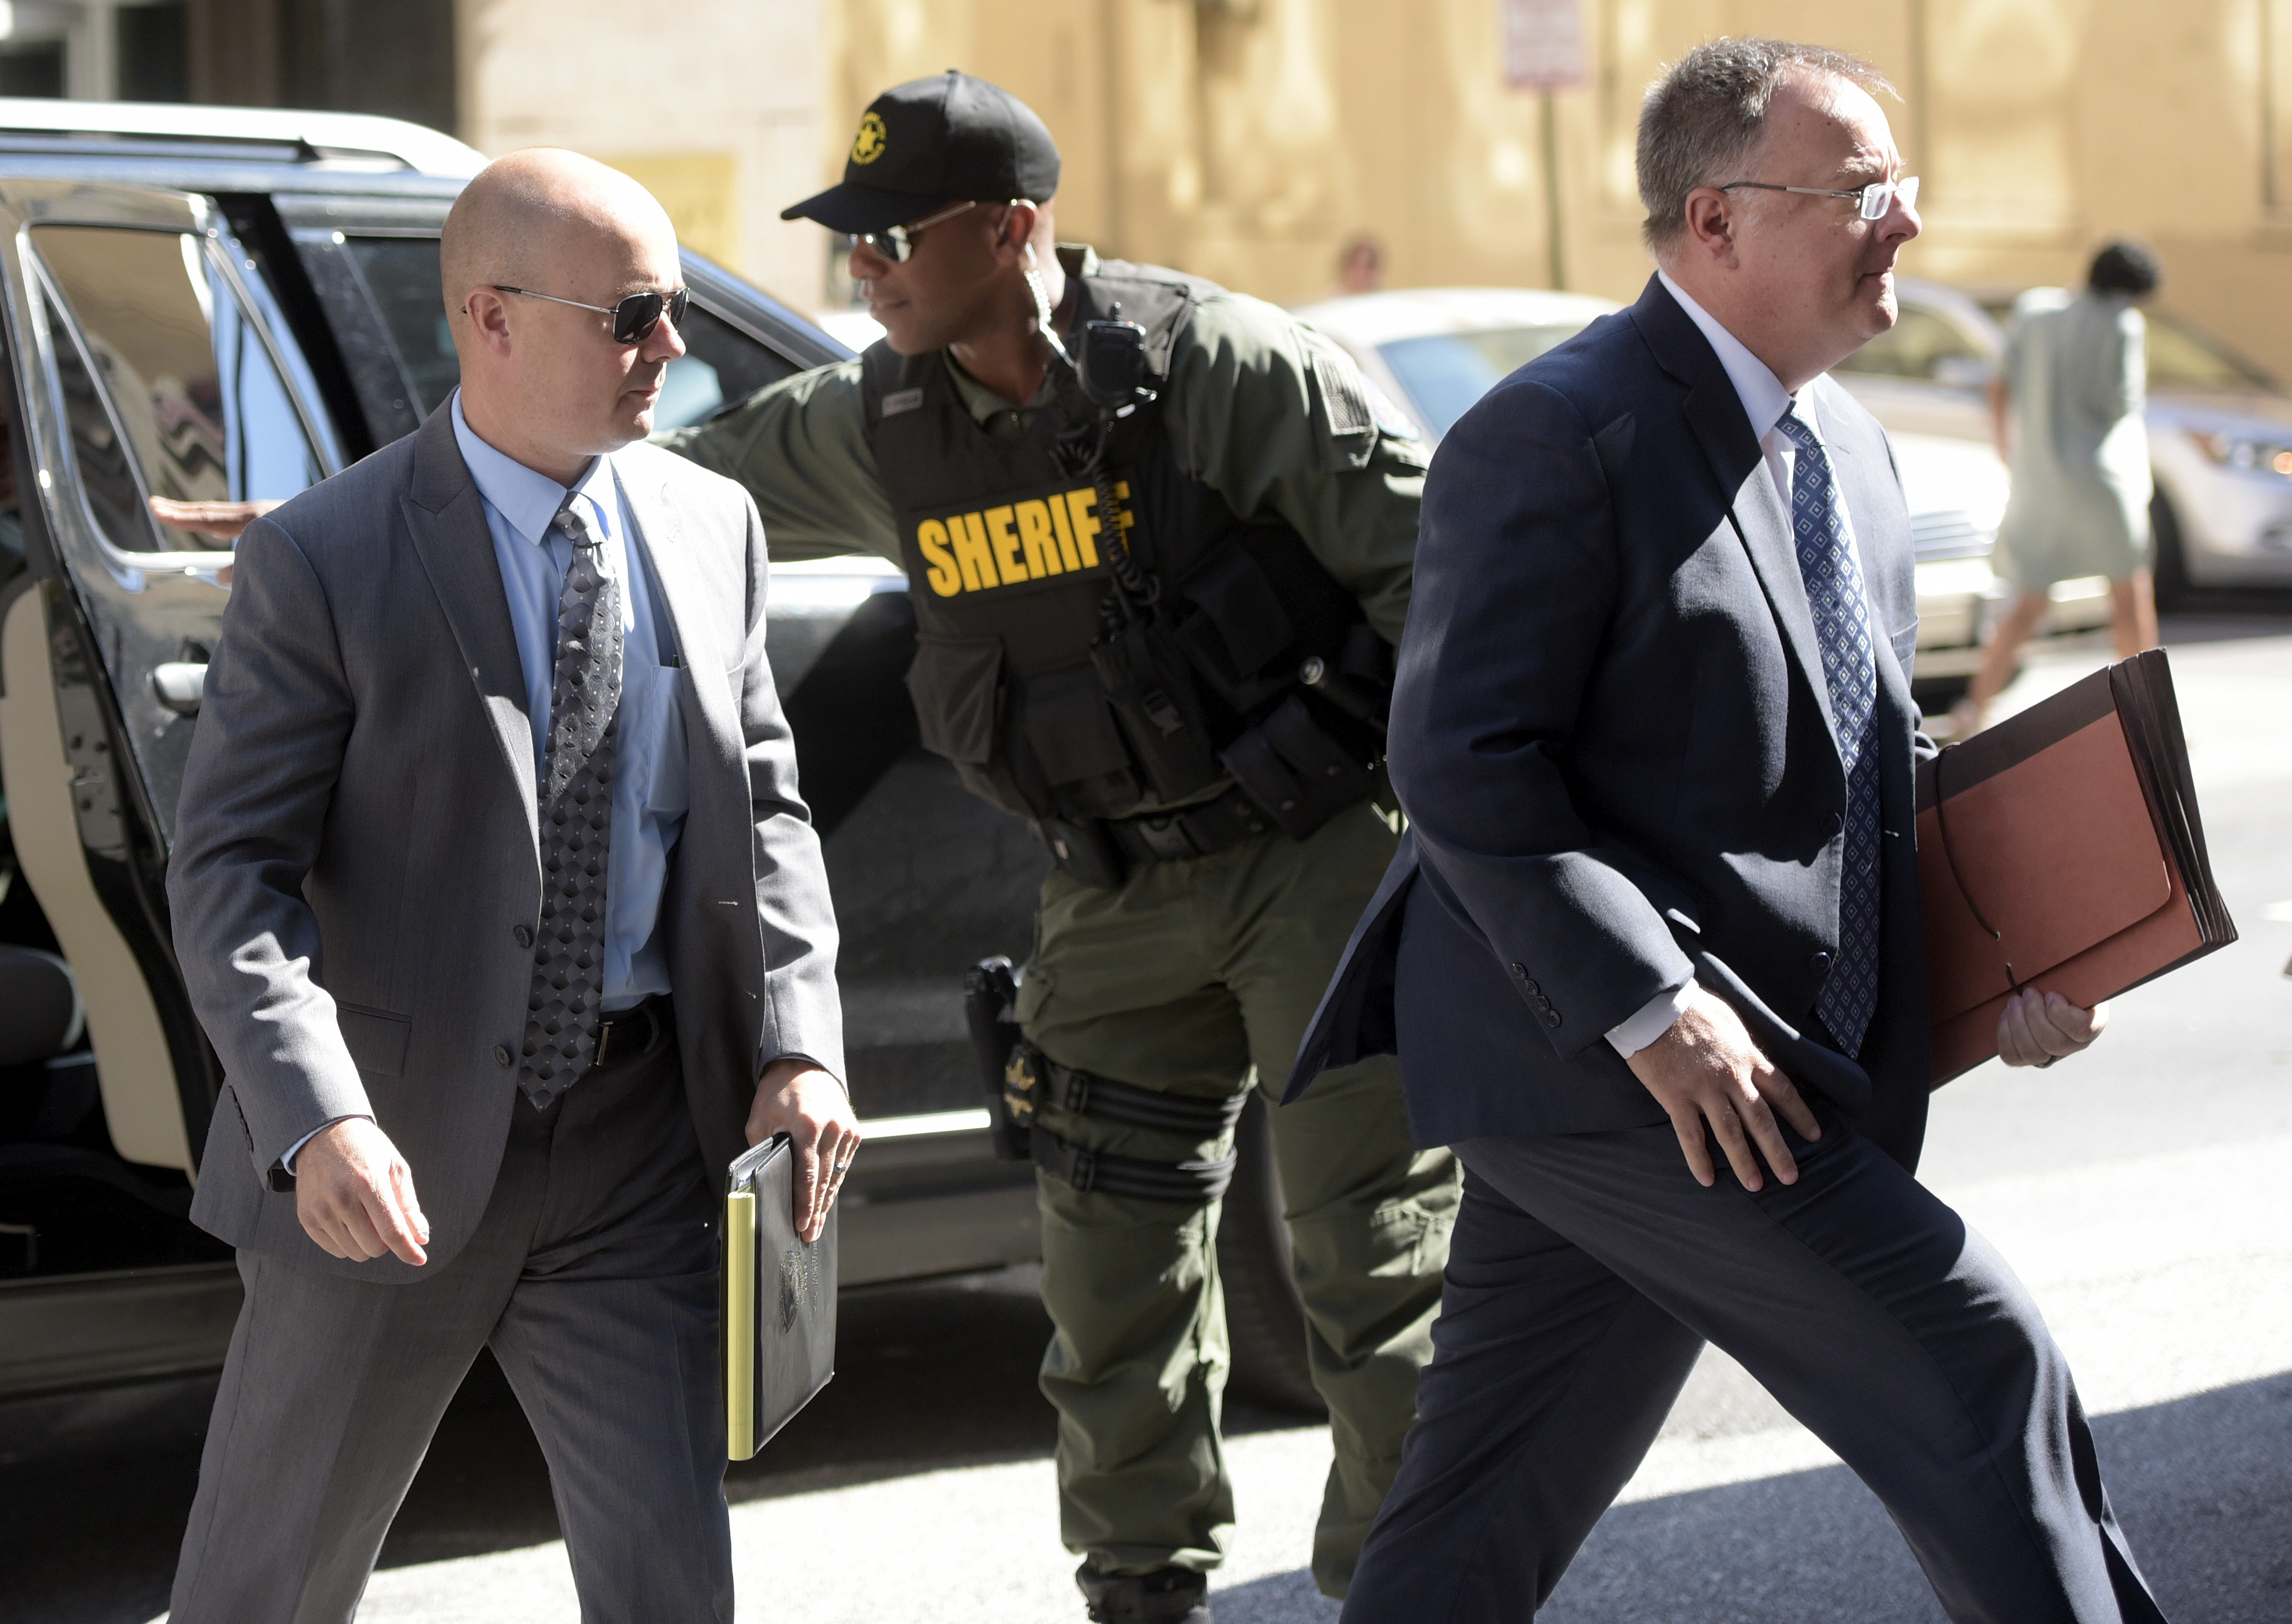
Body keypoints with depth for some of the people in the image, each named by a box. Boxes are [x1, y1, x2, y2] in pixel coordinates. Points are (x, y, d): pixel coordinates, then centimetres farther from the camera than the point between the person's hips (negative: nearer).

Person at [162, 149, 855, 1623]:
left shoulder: (712, 526, 6)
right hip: (397, 1150, -3)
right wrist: (317, 1121, -28)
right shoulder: (323, 564, -11)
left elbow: (763, 804, 12)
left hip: (639, 1136, 4)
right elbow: (232, 872, -13)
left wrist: (799, 1045, -4)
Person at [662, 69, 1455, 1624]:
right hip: (1121, 895, 6)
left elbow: (1430, 558, -14)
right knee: (1115, 1277, 10)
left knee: (1383, 1259, -3)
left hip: (1324, 851, -6)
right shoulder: (878, 425, 0)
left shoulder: (1220, 364, -18)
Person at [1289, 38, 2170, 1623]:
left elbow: (1866, 767, 24)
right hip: (1596, 1063, -9)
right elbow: (1463, 762, -17)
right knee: (1982, 1368, -11)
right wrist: (1653, 1012, -24)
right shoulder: (1561, 438, -11)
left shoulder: (1852, 450, 17)